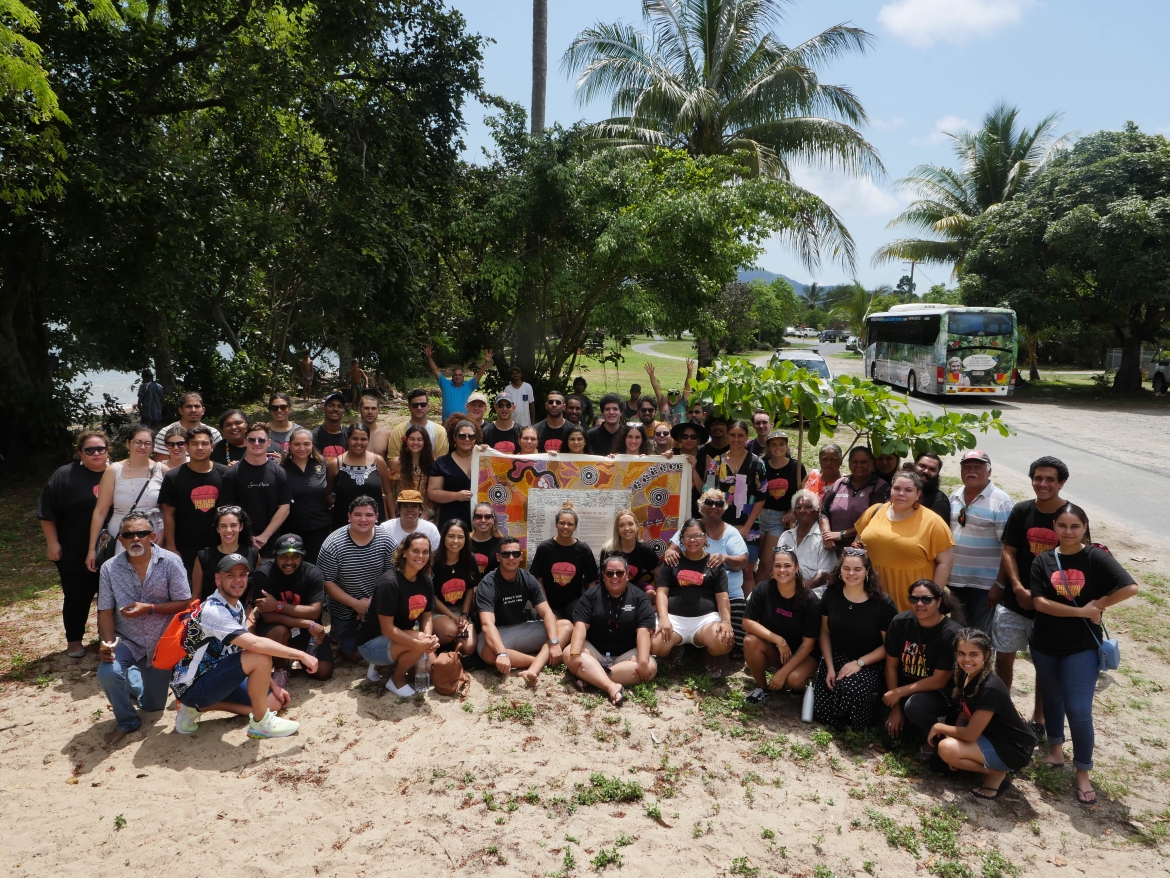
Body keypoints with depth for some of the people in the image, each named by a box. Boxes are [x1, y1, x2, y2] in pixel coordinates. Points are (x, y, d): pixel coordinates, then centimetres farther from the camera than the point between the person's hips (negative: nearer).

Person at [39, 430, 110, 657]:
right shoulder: (65, 476, -8)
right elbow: (47, 512, -7)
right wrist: (52, 543, -10)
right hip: (75, 554, -3)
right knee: (77, 597, 7)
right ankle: (74, 640, 24)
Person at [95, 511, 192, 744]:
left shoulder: (170, 562, -14)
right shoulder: (109, 568, -9)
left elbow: (184, 603, -14)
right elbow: (105, 612, -8)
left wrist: (149, 608, -26)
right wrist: (107, 642, -24)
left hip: (160, 643, 0)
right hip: (126, 640, 0)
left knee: (153, 706, 10)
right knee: (107, 673, -31)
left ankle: (142, 680, 49)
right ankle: (126, 721, 0)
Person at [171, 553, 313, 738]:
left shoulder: (238, 607, 4)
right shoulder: (213, 611, -26)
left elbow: (245, 649, 10)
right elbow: (254, 644, -36)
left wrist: (272, 685, 6)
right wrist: (301, 655, -32)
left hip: (214, 675, 9)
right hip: (192, 687, -9)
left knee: (274, 702, 7)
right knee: (261, 657, -26)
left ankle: (198, 707, 9)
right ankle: (261, 723, -8)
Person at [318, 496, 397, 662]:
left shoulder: (386, 541, -15)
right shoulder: (333, 544, -22)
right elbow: (326, 582, -17)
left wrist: (373, 602, -18)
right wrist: (355, 603, -20)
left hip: (376, 606, 2)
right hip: (344, 608, -2)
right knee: (354, 654, 7)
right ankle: (336, 632, 37)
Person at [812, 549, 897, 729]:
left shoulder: (882, 603, -13)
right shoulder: (831, 595, -3)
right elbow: (825, 632, 4)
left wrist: (859, 663, -17)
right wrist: (830, 667, -5)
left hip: (869, 665, -3)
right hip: (835, 658, 3)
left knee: (850, 686, -35)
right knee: (822, 714, -11)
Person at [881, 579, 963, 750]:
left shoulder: (951, 634, -24)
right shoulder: (900, 622, -12)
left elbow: (939, 681, -21)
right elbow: (891, 666, -4)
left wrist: (899, 693, -19)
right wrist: (895, 707, -5)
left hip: (939, 694, -4)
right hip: (905, 690, 4)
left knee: (914, 705, -34)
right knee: (890, 737, -6)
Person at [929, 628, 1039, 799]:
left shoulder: (990, 689, -29)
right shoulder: (965, 676, -4)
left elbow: (970, 734, -24)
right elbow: (965, 713, 7)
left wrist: (938, 727, -10)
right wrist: (944, 730, -9)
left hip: (1013, 749, -9)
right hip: (991, 736, 9)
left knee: (946, 748, -24)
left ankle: (997, 773, -2)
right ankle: (992, 764, 10)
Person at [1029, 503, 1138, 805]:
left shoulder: (1096, 557, -10)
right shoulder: (1043, 561, -4)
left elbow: (1130, 587, -20)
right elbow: (1039, 602, -12)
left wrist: (1097, 605, -13)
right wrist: (1081, 611, -18)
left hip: (1082, 646, -3)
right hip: (1045, 645, 3)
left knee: (1079, 710, -4)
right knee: (1052, 698, 20)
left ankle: (1083, 774, 11)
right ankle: (1056, 749, 41)